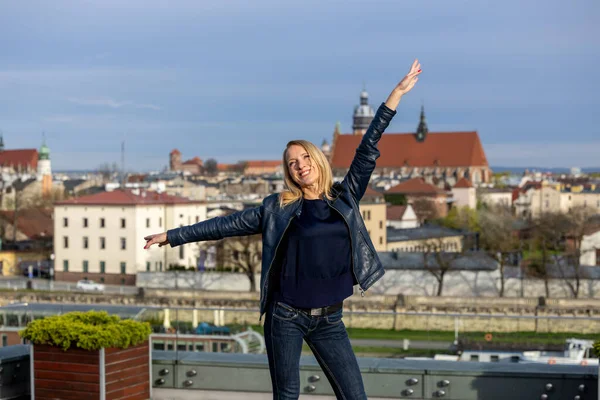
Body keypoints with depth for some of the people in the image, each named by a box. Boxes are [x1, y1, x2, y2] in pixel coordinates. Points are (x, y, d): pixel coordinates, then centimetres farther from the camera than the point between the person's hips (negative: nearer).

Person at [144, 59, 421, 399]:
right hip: (286, 316, -2)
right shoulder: (278, 208, 2)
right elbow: (228, 225, 6)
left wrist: (398, 92, 2)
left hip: (329, 320, 2)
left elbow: (368, 148, 3)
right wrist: (173, 236, 6)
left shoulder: (345, 198, 6)